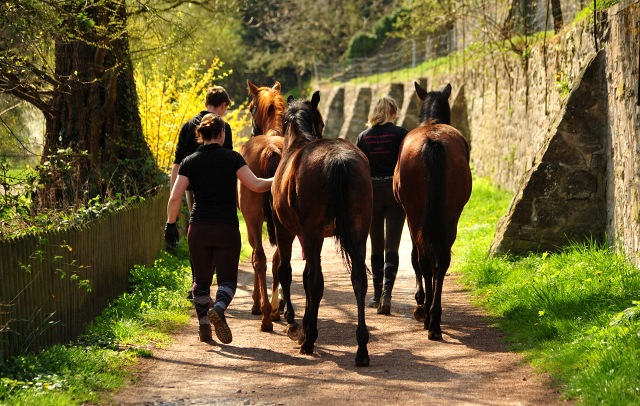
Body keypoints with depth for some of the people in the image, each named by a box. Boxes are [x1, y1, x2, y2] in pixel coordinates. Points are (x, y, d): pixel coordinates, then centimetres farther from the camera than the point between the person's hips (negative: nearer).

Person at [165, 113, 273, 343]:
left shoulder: (189, 162, 2)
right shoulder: (232, 158, -4)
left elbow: (175, 197, -4)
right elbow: (256, 185, -10)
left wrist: (170, 225, 7)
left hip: (198, 229, 2)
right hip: (227, 228, -2)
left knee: (201, 280, 16)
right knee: (227, 279, 5)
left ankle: (203, 325, 13)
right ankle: (218, 308, -23)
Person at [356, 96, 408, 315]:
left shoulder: (363, 137, 4)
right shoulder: (401, 133, -3)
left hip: (371, 192, 2)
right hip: (395, 190, -2)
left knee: (377, 246, 14)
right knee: (392, 246, -3)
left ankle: (377, 295, 20)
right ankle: (387, 293, -21)